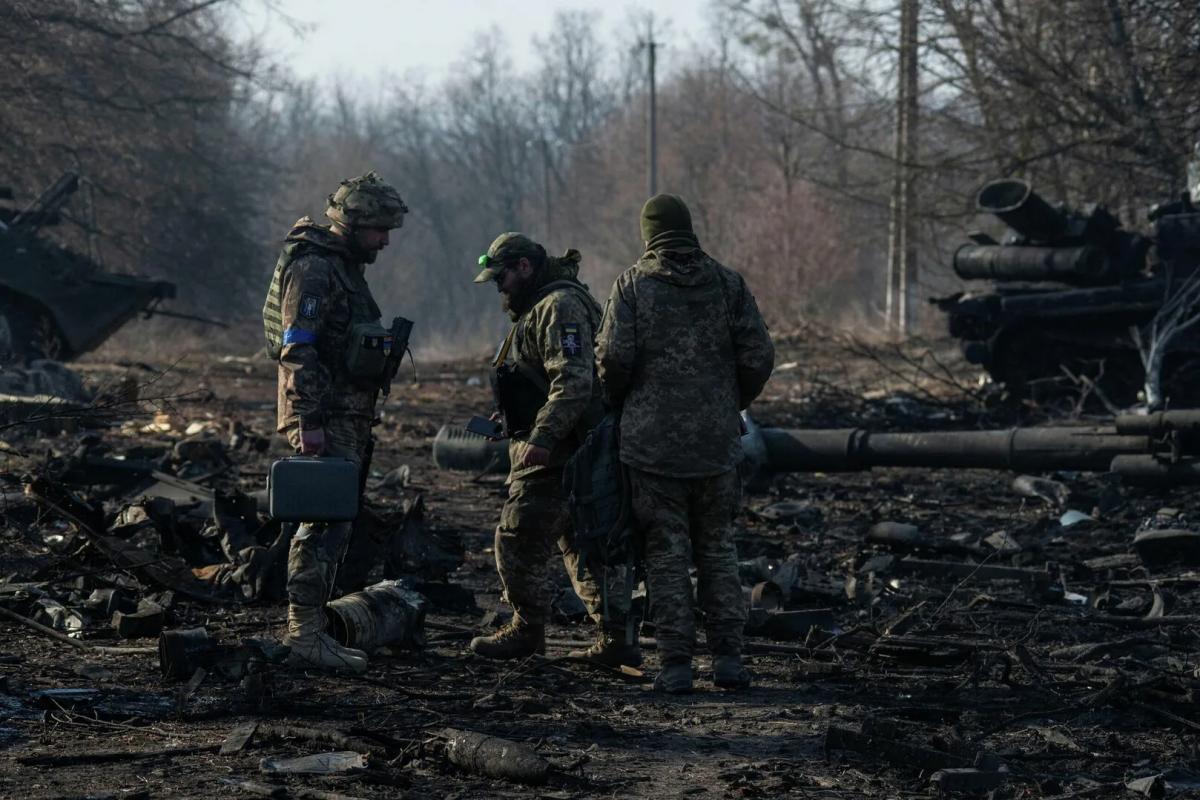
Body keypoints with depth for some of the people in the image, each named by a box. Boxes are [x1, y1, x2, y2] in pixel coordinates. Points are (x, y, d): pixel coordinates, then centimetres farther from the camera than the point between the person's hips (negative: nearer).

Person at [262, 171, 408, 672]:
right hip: (324, 419, -10)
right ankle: (306, 635, -14)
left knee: (326, 523, 12)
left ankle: (305, 630, 16)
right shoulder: (313, 268, -14)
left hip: (346, 418, 10)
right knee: (327, 524, -13)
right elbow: (298, 349, -21)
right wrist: (309, 420, -25)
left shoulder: (345, 267, 18)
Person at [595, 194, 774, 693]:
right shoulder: (727, 283, 3)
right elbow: (758, 357, -1)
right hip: (716, 441, 2)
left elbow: (614, 356, -11)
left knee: (666, 553, 3)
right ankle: (727, 656, 10)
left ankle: (676, 664, 0)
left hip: (652, 440, -2)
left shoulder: (633, 283, -3)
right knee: (718, 549, 13)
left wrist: (617, 402, 8)